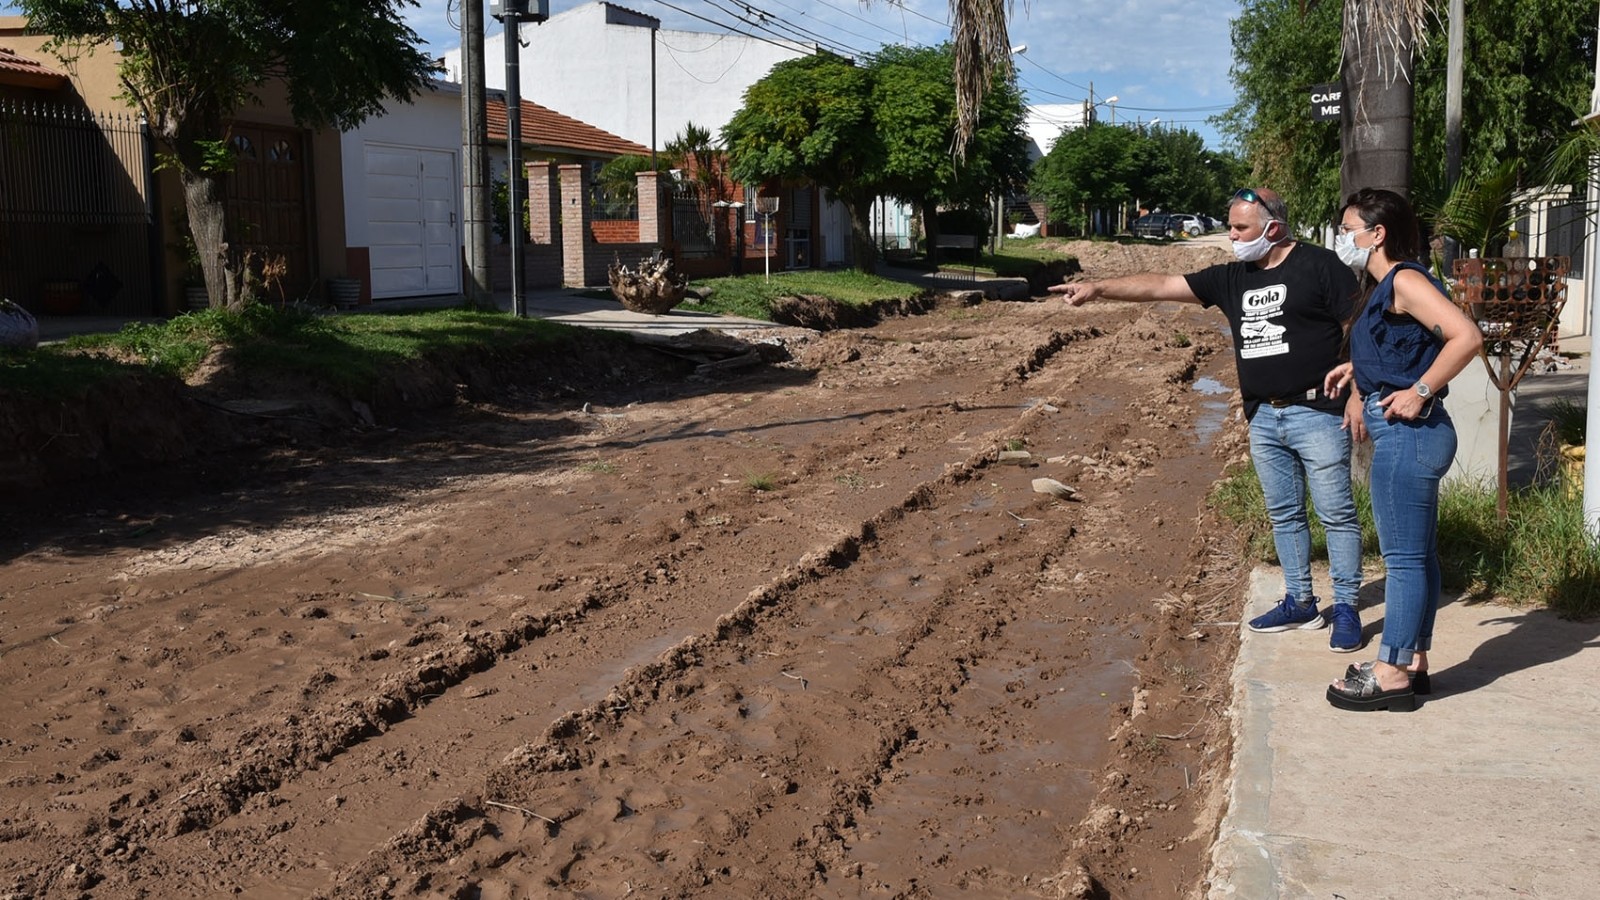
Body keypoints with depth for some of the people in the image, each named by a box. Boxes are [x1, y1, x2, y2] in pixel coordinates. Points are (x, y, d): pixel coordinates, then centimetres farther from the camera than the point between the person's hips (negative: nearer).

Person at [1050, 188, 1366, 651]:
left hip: (1316, 412, -6)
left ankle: (1346, 609, 9)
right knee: (1284, 514, 13)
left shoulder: (1318, 266, -6)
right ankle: (1300, 603, 24)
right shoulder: (1232, 278, 11)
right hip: (1263, 418, 7)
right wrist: (1100, 288, 0)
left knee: (1336, 513, -1)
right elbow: (1160, 286, 8)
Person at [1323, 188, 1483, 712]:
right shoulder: (1382, 287, 16)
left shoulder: (1405, 281, -14)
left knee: (1404, 556, -4)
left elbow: (1466, 336, -24)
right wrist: (1356, 369, 19)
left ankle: (1391, 675, 2)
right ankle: (1413, 663, 23)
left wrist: (1420, 391, -21)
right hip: (1403, 436, 11)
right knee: (1418, 554, 14)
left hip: (1408, 434, -11)